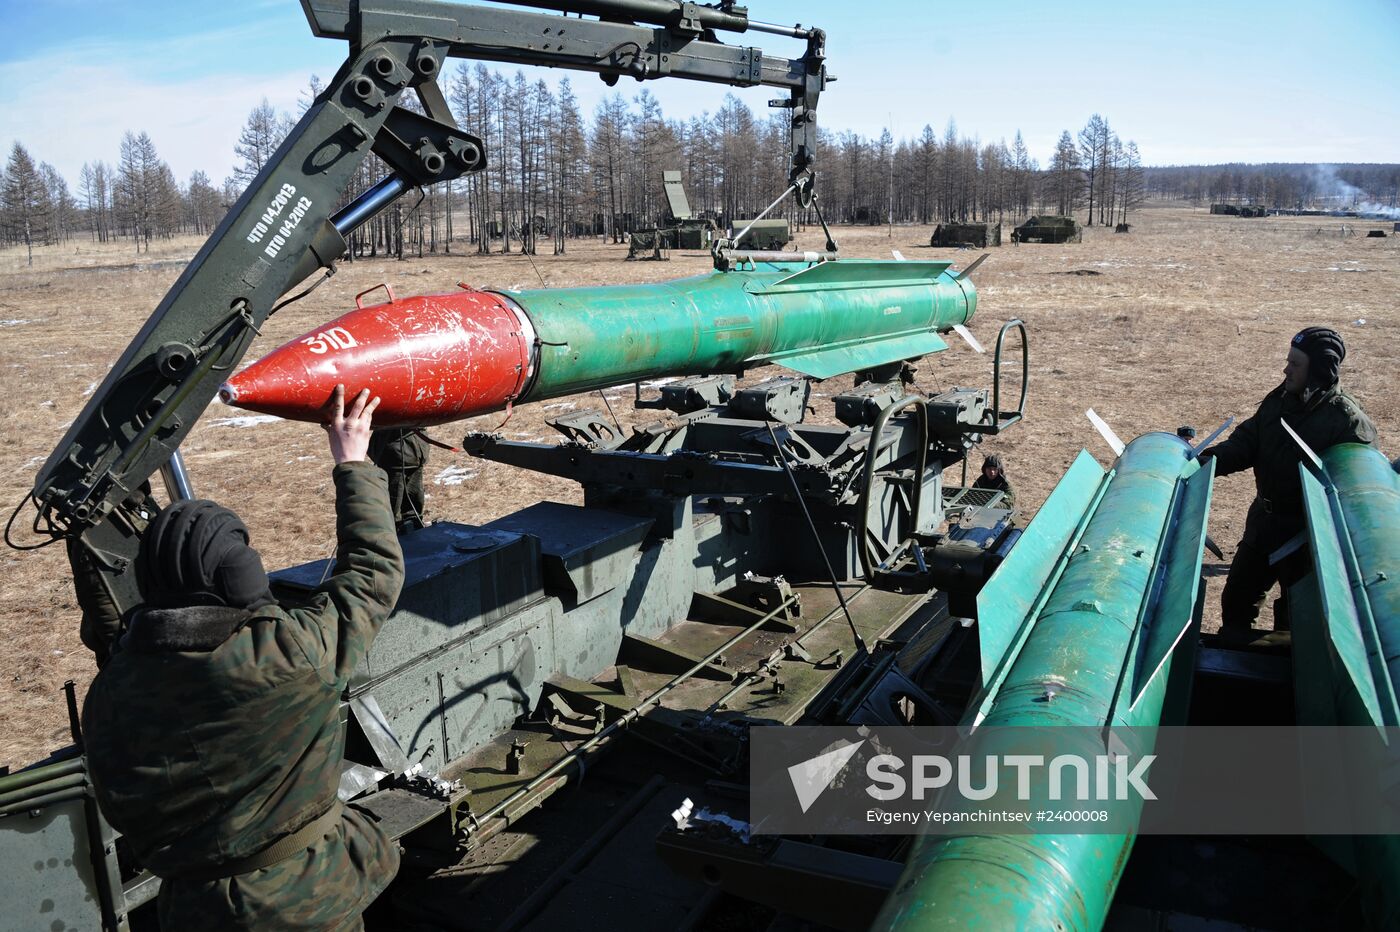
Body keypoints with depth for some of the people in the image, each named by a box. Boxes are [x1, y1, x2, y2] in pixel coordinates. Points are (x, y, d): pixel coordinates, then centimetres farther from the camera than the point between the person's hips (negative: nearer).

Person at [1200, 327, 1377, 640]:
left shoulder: (1348, 420, -19)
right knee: (1237, 597, 17)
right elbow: (1246, 442, 3)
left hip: (1309, 532, -6)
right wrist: (1211, 459, -15)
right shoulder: (1279, 400, 0)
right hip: (1264, 520, 6)